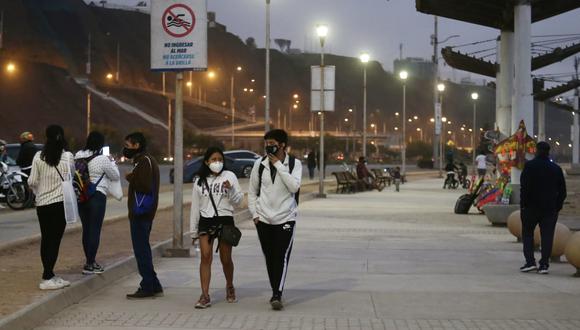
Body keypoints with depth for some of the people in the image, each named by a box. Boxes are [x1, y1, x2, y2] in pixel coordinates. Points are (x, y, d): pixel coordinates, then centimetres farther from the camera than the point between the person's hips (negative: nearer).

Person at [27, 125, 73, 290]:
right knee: (54, 240, -1)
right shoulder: (68, 157, -7)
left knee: (46, 239, 13)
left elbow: (32, 182, -2)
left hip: (42, 204, 3)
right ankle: (46, 279, -4)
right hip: (60, 202, -3)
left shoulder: (38, 157, -3)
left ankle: (49, 275, 21)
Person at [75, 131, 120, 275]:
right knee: (95, 230, -1)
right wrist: (112, 163, 14)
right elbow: (116, 176, -2)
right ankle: (89, 265, -2)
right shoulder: (102, 159, -13)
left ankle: (89, 260, 26)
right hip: (97, 196, -6)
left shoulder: (78, 156, 3)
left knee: (86, 229, 16)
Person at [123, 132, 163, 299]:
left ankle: (148, 287, -4)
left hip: (141, 213, -11)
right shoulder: (146, 160, 19)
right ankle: (153, 286, 18)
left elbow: (145, 186, -24)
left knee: (141, 250, -7)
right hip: (144, 212, 11)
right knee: (143, 249, 14)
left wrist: (130, 178, -12)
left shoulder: (144, 161, -14)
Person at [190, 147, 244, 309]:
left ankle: (230, 287, 33)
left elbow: (238, 200, 0)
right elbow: (195, 206, 13)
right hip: (206, 221, 1)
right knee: (206, 256, -11)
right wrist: (194, 229, 12)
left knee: (226, 259, 6)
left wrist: (231, 189, -19)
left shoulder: (229, 176, 2)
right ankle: (205, 296, -13)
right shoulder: (199, 180, 10)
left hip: (225, 220, -1)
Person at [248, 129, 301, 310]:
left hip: (285, 218, -3)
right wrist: (254, 214, 3)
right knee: (269, 258, 9)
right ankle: (276, 293, 21)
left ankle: (277, 296, -16)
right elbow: (252, 192, 11)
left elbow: (294, 186, -19)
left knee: (282, 257, -13)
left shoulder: (294, 164, -2)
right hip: (264, 220, 3)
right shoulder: (260, 164, 3)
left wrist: (278, 165, -17)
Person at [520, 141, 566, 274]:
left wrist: (523, 204, -5)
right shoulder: (556, 169, 7)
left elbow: (524, 187, -11)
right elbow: (562, 190, 10)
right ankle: (544, 264, -1)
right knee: (547, 235, 3)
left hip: (531, 206, -3)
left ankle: (530, 262, -1)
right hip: (550, 208, 3)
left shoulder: (529, 166, -6)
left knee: (527, 233, 9)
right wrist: (557, 206, 14)